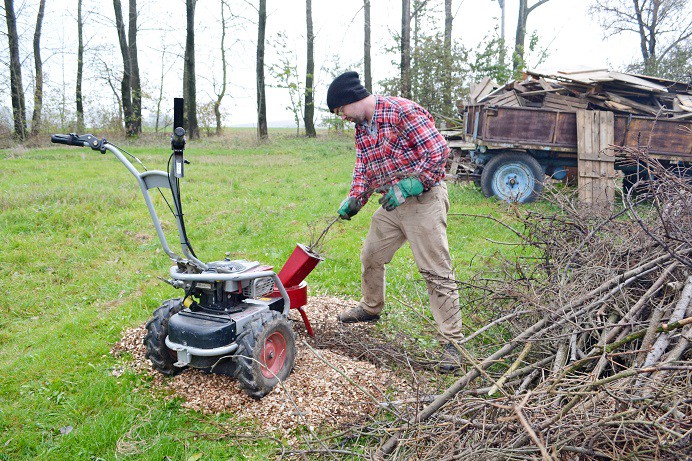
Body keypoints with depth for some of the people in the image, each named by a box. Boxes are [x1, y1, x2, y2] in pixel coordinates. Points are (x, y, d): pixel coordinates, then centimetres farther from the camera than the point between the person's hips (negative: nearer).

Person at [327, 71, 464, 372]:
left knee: (436, 272, -8)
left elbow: (438, 151, -21)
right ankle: (371, 308, 45)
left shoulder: (402, 111, -17)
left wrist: (408, 187, -24)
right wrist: (353, 200, -4)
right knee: (371, 256, 20)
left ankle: (451, 343, 0)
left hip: (424, 201, -9)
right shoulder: (361, 130, 11)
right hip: (391, 204, 9)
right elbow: (363, 170, 14)